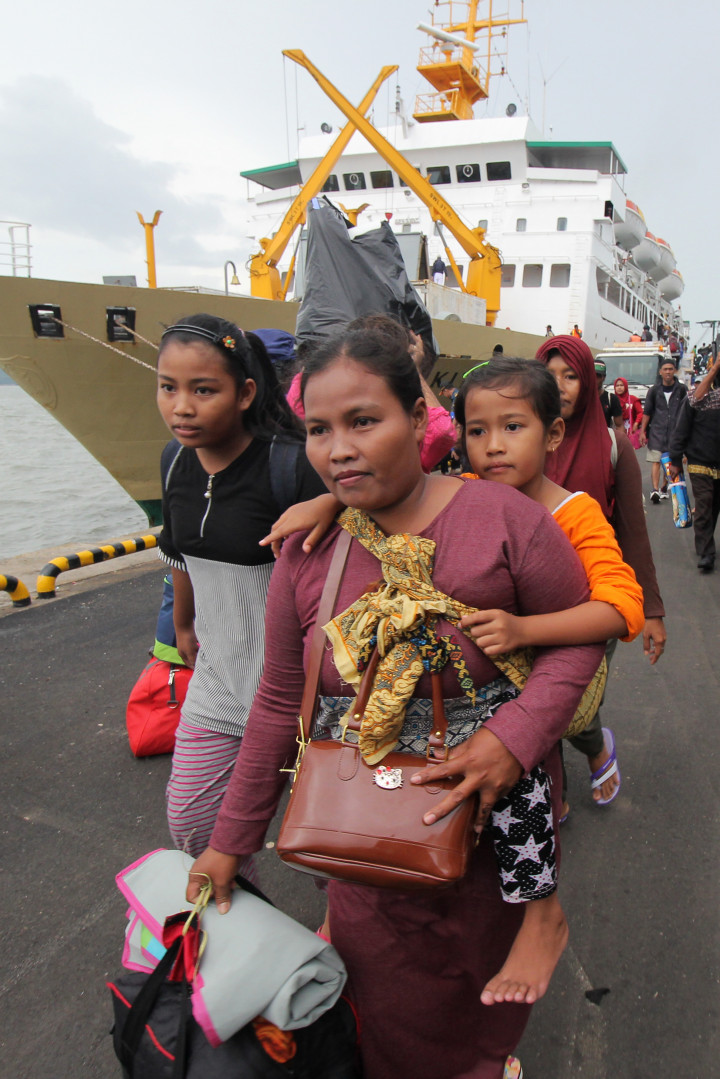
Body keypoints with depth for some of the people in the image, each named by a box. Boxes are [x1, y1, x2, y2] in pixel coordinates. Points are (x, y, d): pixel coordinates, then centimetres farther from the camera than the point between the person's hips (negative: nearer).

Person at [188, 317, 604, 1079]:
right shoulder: (306, 552, -9)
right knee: (390, 1005, 19)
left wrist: (514, 738, -26)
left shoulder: (505, 520, -19)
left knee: (482, 977, 25)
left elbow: (579, 637, -9)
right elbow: (279, 703, -1)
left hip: (490, 816, -1)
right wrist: (231, 842, 4)